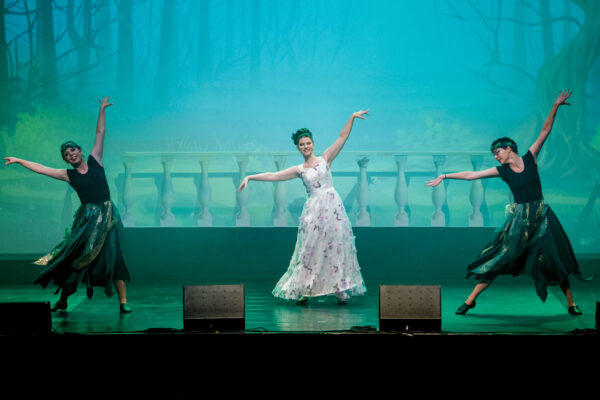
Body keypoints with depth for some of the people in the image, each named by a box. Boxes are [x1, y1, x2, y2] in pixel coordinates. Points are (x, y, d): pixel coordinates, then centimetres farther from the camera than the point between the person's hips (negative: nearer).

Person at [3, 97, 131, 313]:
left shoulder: (94, 161, 6)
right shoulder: (68, 175, 7)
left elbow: (100, 134, 6)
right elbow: (41, 169, 8)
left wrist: (102, 111, 4)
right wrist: (18, 160, 8)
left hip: (106, 215, -1)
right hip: (86, 217, 1)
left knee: (113, 257, -5)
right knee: (75, 256, 2)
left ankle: (123, 301, -3)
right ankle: (62, 300, 15)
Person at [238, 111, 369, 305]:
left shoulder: (325, 159, 8)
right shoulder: (299, 170, 10)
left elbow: (342, 137, 3)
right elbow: (273, 175, 10)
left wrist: (352, 117, -6)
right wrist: (250, 177, 6)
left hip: (333, 208, 0)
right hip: (314, 211, 1)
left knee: (336, 248, 1)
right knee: (311, 251, 1)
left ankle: (341, 291, 5)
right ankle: (303, 291, 5)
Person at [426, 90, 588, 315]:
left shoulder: (530, 158, -1)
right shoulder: (502, 171, 0)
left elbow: (545, 131, -5)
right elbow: (471, 175, 2)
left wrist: (555, 106, -12)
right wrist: (445, 176, 1)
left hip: (541, 216, 0)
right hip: (519, 218, 0)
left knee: (554, 260, 3)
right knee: (501, 259, -1)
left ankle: (571, 304, 15)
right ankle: (470, 300, 3)